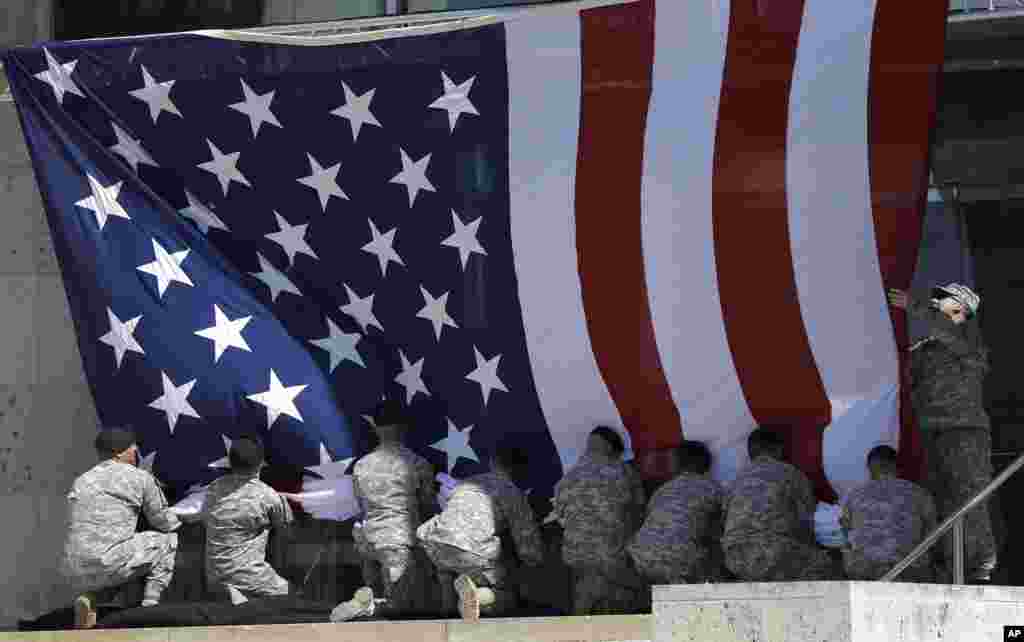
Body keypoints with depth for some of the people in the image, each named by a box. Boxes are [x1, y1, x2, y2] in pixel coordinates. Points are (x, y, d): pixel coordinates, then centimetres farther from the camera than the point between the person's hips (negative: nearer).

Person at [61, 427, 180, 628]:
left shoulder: (81, 481, 21)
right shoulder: (140, 478, 5)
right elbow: (163, 522, 12)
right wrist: (176, 521, 36)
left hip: (76, 573, 6)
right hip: (110, 564, -6)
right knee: (168, 539, 16)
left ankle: (88, 596, 10)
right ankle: (150, 607, 9)